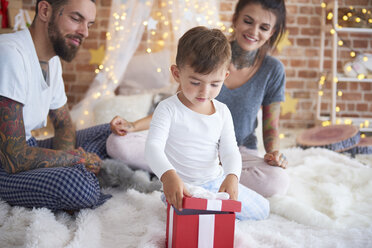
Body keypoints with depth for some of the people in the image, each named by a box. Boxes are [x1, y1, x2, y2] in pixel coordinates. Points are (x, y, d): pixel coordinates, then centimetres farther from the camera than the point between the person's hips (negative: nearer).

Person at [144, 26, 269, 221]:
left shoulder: (222, 112, 1)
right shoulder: (168, 109, -14)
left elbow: (230, 151, -3)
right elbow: (153, 146, -24)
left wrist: (232, 176, -27)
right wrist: (168, 175, -45)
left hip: (216, 182, 5)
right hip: (181, 187, -5)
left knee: (262, 209, 5)